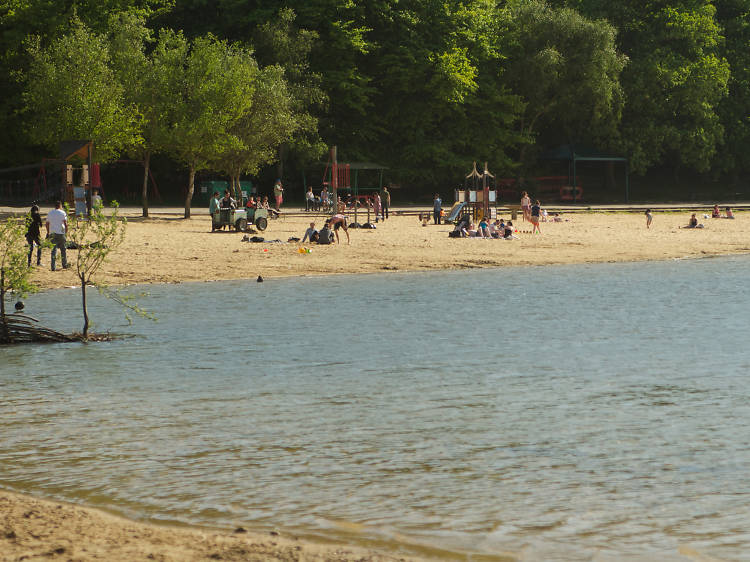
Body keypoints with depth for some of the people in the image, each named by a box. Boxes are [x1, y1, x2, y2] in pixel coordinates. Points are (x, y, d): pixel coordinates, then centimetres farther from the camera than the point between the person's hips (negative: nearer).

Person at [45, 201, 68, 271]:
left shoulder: (50, 213, 9)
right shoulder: (62, 213, -3)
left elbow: (47, 224, 13)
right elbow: (65, 223, -11)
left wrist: (48, 232, 22)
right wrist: (66, 231, -2)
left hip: (52, 233, 3)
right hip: (60, 233, -3)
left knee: (54, 249, 2)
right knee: (63, 249, 13)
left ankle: (53, 266, -8)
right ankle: (64, 265, 22)